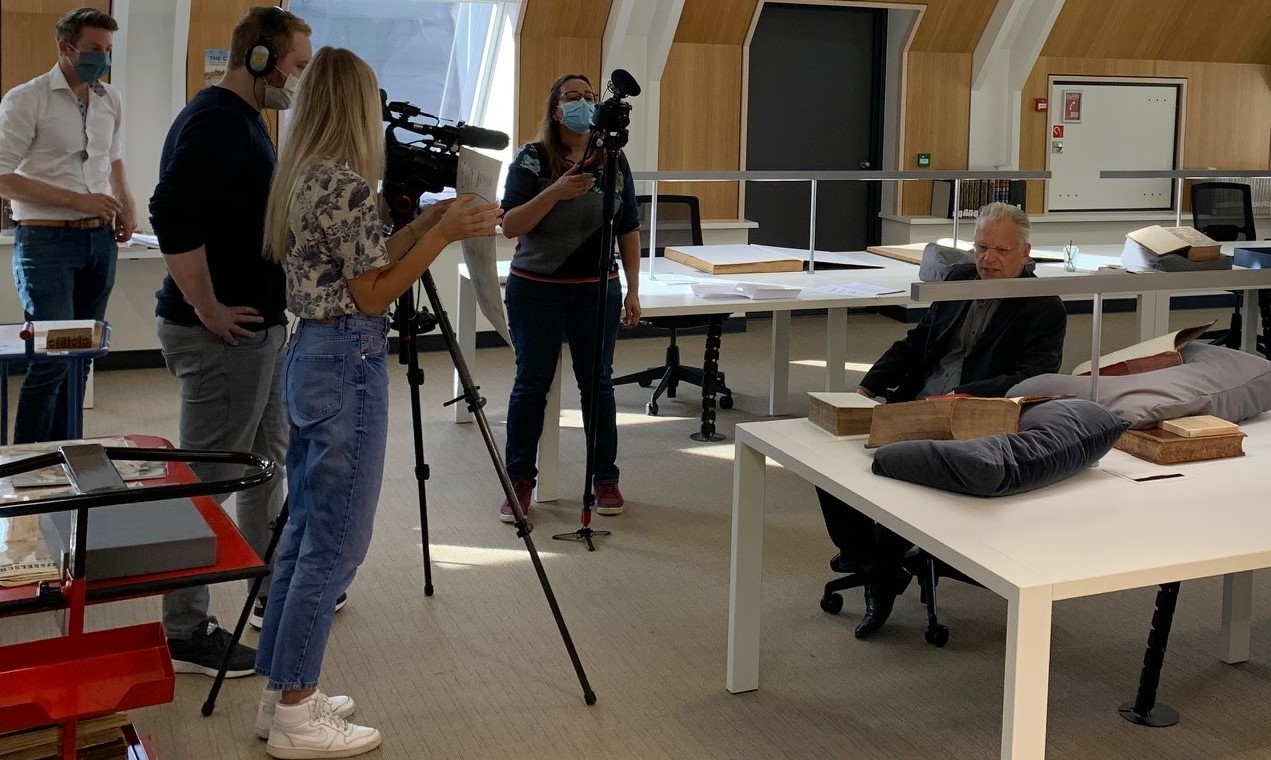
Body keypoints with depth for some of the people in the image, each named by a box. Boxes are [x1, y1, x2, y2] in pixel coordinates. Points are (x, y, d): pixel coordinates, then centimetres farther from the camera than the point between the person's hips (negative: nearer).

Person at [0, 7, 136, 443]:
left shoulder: (110, 100, 11)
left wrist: (127, 207, 8)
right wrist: (78, 200, -17)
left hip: (100, 240, 6)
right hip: (47, 240, -6)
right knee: (52, 357, -9)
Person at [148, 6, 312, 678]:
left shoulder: (243, 119, 14)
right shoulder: (215, 121, -18)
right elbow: (173, 215, -30)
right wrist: (207, 309, -24)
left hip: (259, 326, 11)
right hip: (222, 335, -11)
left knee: (267, 459, 20)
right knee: (207, 478, -2)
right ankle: (185, 633, 8)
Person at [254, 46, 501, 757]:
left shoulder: (300, 178, 11)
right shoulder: (349, 184, -16)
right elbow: (372, 295, -14)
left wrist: (427, 222, 16)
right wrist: (444, 236, -11)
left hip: (311, 357, 10)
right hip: (349, 366, -10)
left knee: (306, 533, 15)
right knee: (335, 545, -3)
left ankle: (284, 692, 24)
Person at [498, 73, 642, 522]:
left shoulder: (613, 160, 4)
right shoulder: (532, 160, -4)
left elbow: (628, 230, 9)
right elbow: (510, 226, -11)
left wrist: (633, 290, 5)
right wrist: (556, 192, -23)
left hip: (597, 290, 2)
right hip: (536, 289, -2)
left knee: (597, 383, 7)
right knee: (532, 384, 4)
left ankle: (606, 478, 20)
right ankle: (519, 481, 14)